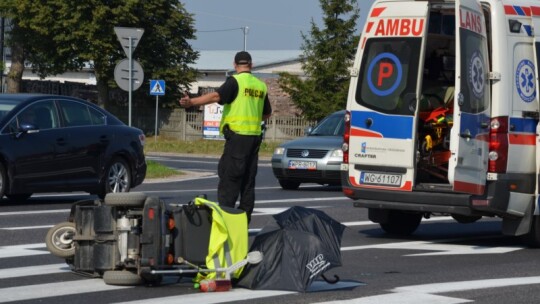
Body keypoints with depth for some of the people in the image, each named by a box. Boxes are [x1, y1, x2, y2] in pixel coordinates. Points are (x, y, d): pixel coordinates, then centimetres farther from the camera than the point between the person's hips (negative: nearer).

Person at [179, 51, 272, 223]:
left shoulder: (236, 81, -8)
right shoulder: (261, 85, 13)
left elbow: (217, 96, -24)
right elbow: (267, 113, 22)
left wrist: (191, 102, -31)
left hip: (237, 136, -6)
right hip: (255, 136, 6)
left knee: (229, 178, -7)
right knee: (248, 180, 10)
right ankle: (244, 220, 11)